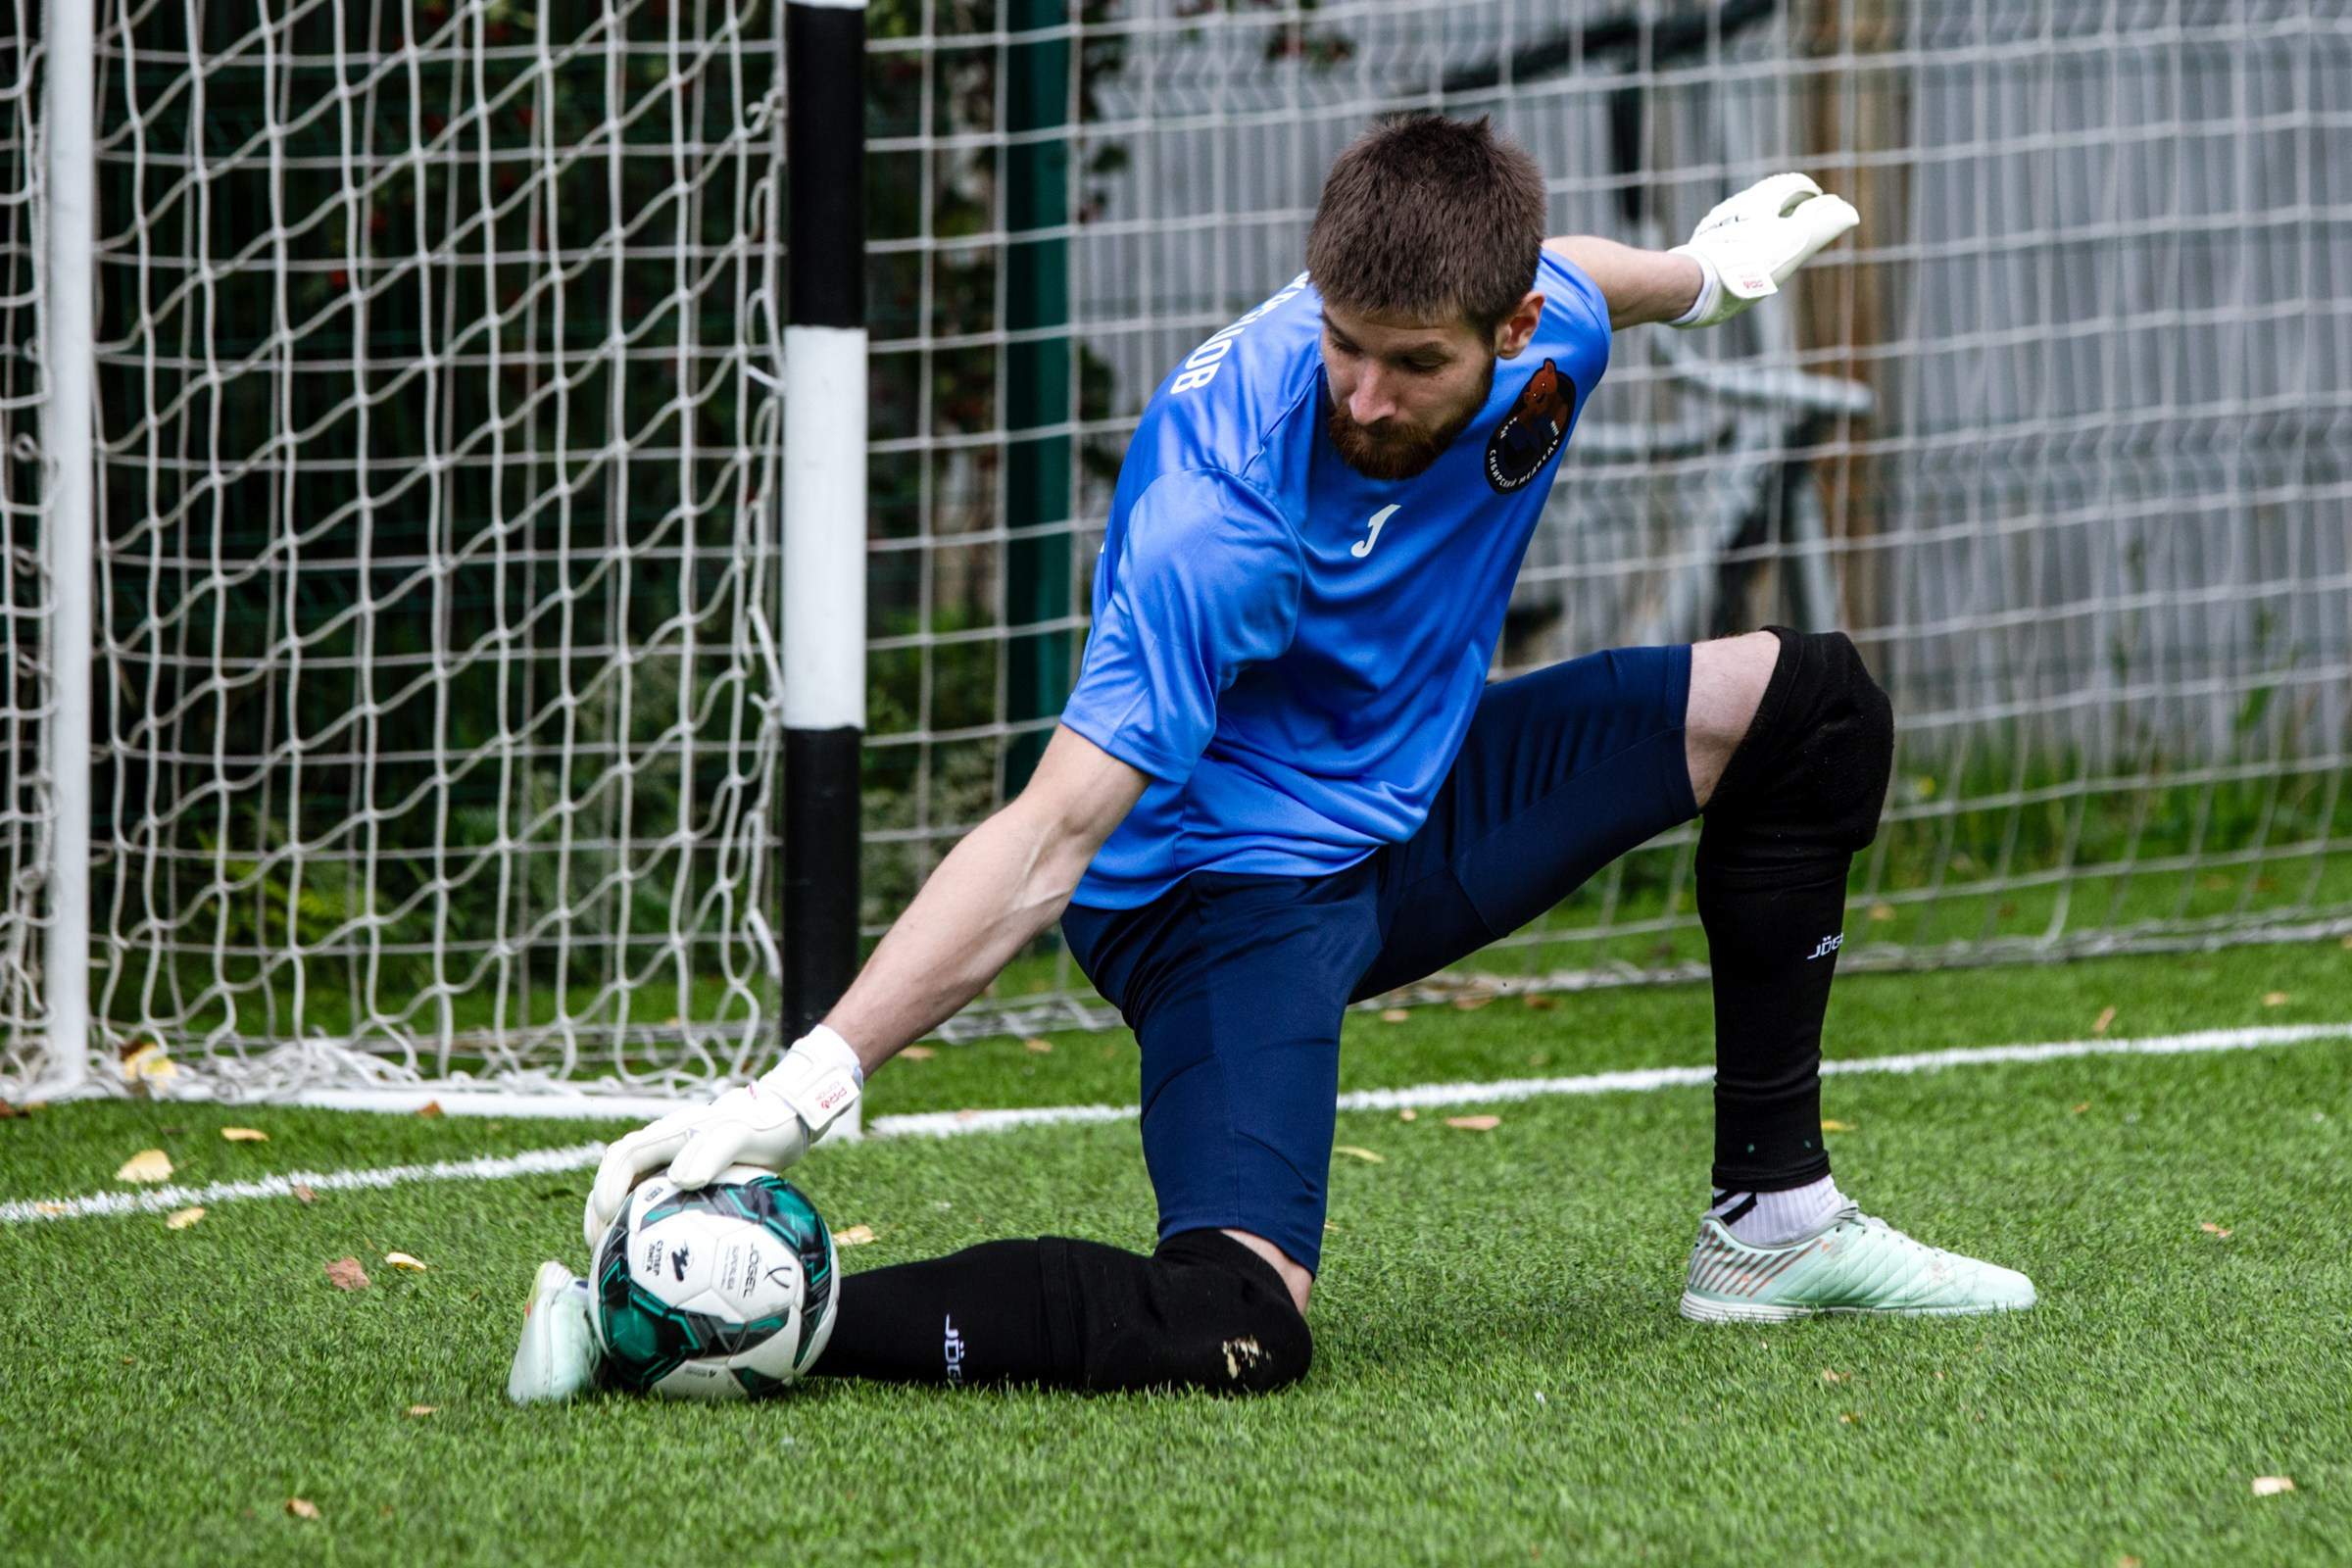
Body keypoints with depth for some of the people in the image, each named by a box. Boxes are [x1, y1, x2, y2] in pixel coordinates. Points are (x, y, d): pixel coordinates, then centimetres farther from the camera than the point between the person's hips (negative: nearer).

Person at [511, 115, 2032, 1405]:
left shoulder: (1542, 325, -15)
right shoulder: (1217, 509, -35)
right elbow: (1053, 834, -37)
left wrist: (1708, 271, 34)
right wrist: (804, 1083, -45)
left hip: (1412, 811, 9)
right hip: (1223, 881, -8)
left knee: (1807, 704, 11)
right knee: (1236, 1329, -31)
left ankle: (1773, 1224, 18)